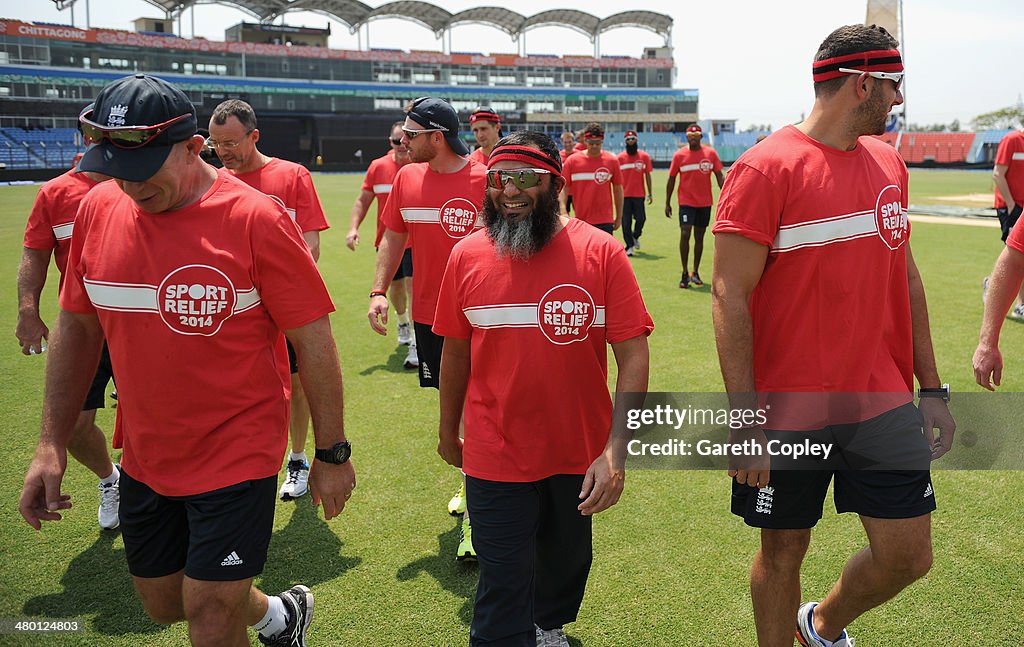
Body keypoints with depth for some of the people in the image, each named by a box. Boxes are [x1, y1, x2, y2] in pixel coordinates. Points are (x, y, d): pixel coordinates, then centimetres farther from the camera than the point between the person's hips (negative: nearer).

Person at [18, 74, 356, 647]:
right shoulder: (98, 210, -2)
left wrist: (332, 454, -9)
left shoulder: (257, 219, -18)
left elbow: (314, 342, -13)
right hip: (145, 460, 6)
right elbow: (77, 328, 8)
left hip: (237, 455, -6)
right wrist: (52, 445, 6)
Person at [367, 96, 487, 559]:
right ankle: (473, 480, 36)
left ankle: (474, 515, 2)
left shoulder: (486, 180, -11)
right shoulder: (407, 178, 5)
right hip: (428, 314, 5)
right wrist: (378, 291, 3)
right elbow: (394, 238, 13)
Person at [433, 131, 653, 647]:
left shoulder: (600, 254, -12)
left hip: (579, 456, 1)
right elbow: (456, 353, 6)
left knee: (567, 561, 25)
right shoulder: (466, 256, -5)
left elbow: (633, 356, -14)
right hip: (494, 457, 0)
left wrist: (615, 452, -21)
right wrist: (448, 433, 14)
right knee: (503, 591, 4)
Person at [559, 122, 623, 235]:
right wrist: (563, 212, -14)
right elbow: (564, 189, -1)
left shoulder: (612, 160, 1)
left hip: (605, 221, -1)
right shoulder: (572, 160, 0)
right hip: (580, 220, 1)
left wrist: (619, 217, 8)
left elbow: (618, 189, 7)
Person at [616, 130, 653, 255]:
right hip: (625, 195, 0)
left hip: (639, 194, 0)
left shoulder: (644, 156, 3)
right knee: (626, 222, -1)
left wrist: (650, 193, 3)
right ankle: (629, 246, 8)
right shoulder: (620, 157, 3)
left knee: (641, 219, -1)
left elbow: (647, 175, 6)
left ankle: (635, 237, 29)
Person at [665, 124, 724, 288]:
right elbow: (671, 179, 3)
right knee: (685, 234, -13)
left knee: (699, 237, 10)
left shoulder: (710, 153, 1)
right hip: (686, 202, -2)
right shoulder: (679, 155, -2)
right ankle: (685, 273, -4)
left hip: (705, 202, 2)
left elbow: (719, 176, 4)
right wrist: (667, 203, 2)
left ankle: (695, 273, 21)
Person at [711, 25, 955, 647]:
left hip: (883, 402, 6)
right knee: (783, 551, 9)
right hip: (789, 409, -6)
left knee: (908, 556, 8)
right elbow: (730, 299, -15)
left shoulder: (890, 162, 9)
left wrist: (933, 389, 14)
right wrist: (746, 422, -18)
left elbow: (905, 277, 15)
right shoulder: (766, 168, -13)